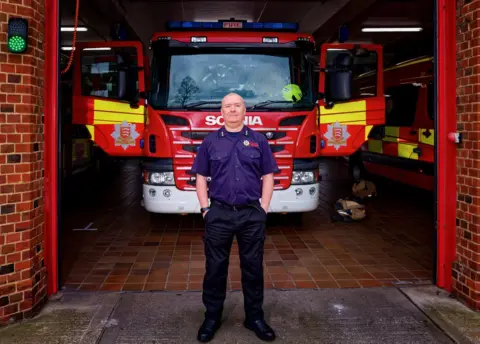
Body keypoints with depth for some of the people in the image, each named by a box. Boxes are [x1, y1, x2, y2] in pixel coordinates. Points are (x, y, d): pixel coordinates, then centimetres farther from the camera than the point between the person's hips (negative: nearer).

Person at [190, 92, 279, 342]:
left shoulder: (258, 141, 5)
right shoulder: (210, 141, 5)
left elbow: (268, 176, 6)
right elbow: (201, 177, 7)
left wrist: (263, 208, -2)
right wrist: (205, 209, -2)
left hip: (252, 215, 0)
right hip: (219, 214, 0)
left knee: (253, 267, 8)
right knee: (215, 268, 6)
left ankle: (255, 317, 22)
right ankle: (212, 317, 21)